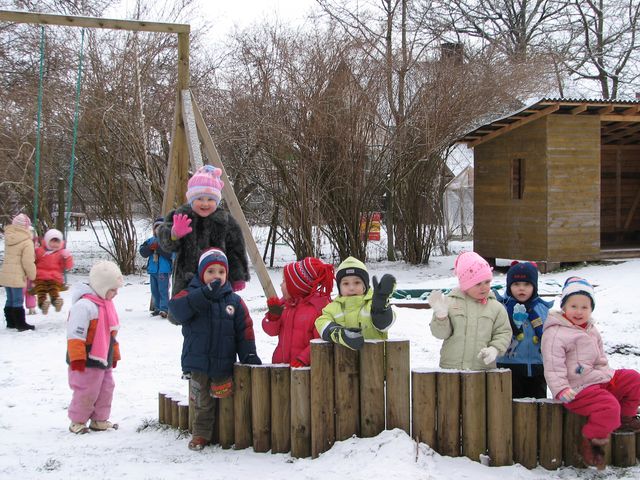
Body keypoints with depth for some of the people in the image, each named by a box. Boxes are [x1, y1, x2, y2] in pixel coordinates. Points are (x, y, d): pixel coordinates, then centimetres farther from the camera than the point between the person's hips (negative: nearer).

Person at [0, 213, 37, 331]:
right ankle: (20, 324, 4)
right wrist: (32, 276, -3)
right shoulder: (27, 242, -16)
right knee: (17, 301, -1)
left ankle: (11, 322, 26)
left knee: (10, 299, 17)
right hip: (17, 276, -7)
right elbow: (28, 262, -16)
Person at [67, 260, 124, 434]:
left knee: (106, 389, 14)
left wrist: (114, 355, 24)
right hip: (87, 361, -9)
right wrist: (77, 358, -24)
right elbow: (75, 335, -23)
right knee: (87, 392, -2)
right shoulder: (84, 305, -21)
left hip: (104, 360, 9)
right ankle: (77, 421, 13)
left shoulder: (106, 304, 11)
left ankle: (100, 420, 27)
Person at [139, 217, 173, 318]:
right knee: (154, 290, 12)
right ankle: (157, 308, 20)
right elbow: (142, 252, 6)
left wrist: (158, 248, -19)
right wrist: (150, 247, -12)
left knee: (163, 290, -9)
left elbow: (170, 253, -19)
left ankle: (164, 309, -9)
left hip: (164, 270, -6)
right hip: (152, 269, 6)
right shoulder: (150, 240, 12)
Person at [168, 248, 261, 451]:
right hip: (198, 362, -1)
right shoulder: (191, 295, -2)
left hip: (224, 363, 1)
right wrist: (204, 294, -31)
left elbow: (245, 331, 5)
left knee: (224, 401, 11)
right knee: (202, 402, 6)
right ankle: (201, 434, 20)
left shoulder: (234, 301, 3)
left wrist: (250, 356, -2)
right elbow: (176, 308, -24)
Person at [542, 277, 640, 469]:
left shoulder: (592, 331, 14)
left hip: (601, 378, 9)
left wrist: (607, 374, 12)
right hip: (578, 387, -9)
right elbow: (553, 366, -18)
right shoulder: (555, 334, -14)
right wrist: (561, 390, -25)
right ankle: (591, 440, -11)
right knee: (608, 406, -28)